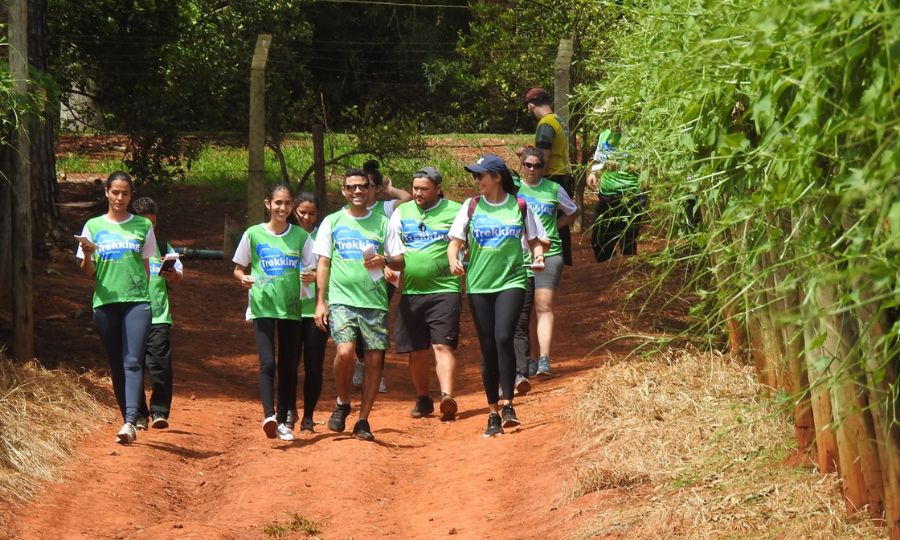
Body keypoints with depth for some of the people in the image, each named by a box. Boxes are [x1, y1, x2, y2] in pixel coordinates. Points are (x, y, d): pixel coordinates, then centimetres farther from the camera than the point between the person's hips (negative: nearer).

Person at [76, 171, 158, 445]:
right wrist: (87, 255, -14)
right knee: (116, 366, 6)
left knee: (133, 362, -15)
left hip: (136, 300, -2)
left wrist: (145, 295, 7)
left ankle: (131, 421, -26)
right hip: (105, 302, 2)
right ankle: (127, 418, 15)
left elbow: (146, 267, 14)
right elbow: (87, 273, 6)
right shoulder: (94, 226, 8)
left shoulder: (143, 226, 8)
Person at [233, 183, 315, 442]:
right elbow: (239, 268, 10)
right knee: (267, 362, -16)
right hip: (262, 306, -2)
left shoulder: (300, 236, 5)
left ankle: (283, 420, 12)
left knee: (289, 366, 4)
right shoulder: (254, 234, 2)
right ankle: (268, 415, -23)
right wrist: (244, 278, -11)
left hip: (291, 307, 2)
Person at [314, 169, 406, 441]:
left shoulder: (382, 223, 11)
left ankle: (363, 421, 9)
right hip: (342, 300, -2)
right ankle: (342, 403, 4)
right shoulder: (332, 222, 9)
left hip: (374, 301, 2)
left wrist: (384, 260, -11)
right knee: (345, 352, -22)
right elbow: (323, 264, 8)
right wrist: (320, 302, 1)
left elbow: (400, 262, 11)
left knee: (375, 360, -2)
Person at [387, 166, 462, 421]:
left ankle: (447, 396, -25)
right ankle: (422, 399, 24)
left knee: (442, 346, -15)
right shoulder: (402, 212, 11)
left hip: (444, 289, -4)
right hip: (410, 292, 4)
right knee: (416, 350, 9)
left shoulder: (455, 212, 1)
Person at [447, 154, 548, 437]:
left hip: (511, 281, -2)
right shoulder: (471, 207, 5)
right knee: (488, 349, 5)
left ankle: (508, 405, -14)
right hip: (479, 285, 2)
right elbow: (455, 242, 6)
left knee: (503, 338, -22)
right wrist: (453, 261, -15)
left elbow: (535, 240, 11)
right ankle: (493, 413, 15)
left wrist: (538, 255, -10)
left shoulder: (519, 207, 2)